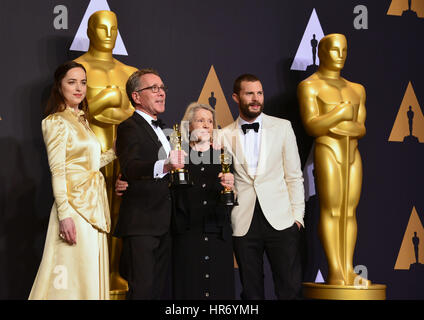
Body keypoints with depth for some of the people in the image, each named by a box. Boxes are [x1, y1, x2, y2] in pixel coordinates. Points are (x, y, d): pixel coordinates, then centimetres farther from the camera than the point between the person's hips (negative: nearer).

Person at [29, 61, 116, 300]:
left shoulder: (82, 120, 16)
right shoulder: (57, 122, -8)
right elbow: (57, 172, -15)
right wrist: (65, 214, -21)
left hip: (94, 206, 9)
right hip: (76, 206, -9)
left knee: (91, 276, 9)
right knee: (72, 279, -6)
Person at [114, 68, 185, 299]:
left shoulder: (158, 127, 19)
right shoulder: (130, 127, -10)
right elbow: (130, 168, -30)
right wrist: (164, 166, -47)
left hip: (162, 225, 9)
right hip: (140, 224, -9)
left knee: (158, 288, 10)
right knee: (142, 289, -12)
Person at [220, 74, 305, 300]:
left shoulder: (282, 127, 9)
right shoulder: (225, 136, 9)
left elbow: (294, 176, 8)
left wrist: (297, 215, 1)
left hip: (280, 221, 0)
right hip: (244, 222, 1)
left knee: (290, 289, -4)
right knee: (251, 292, 5)